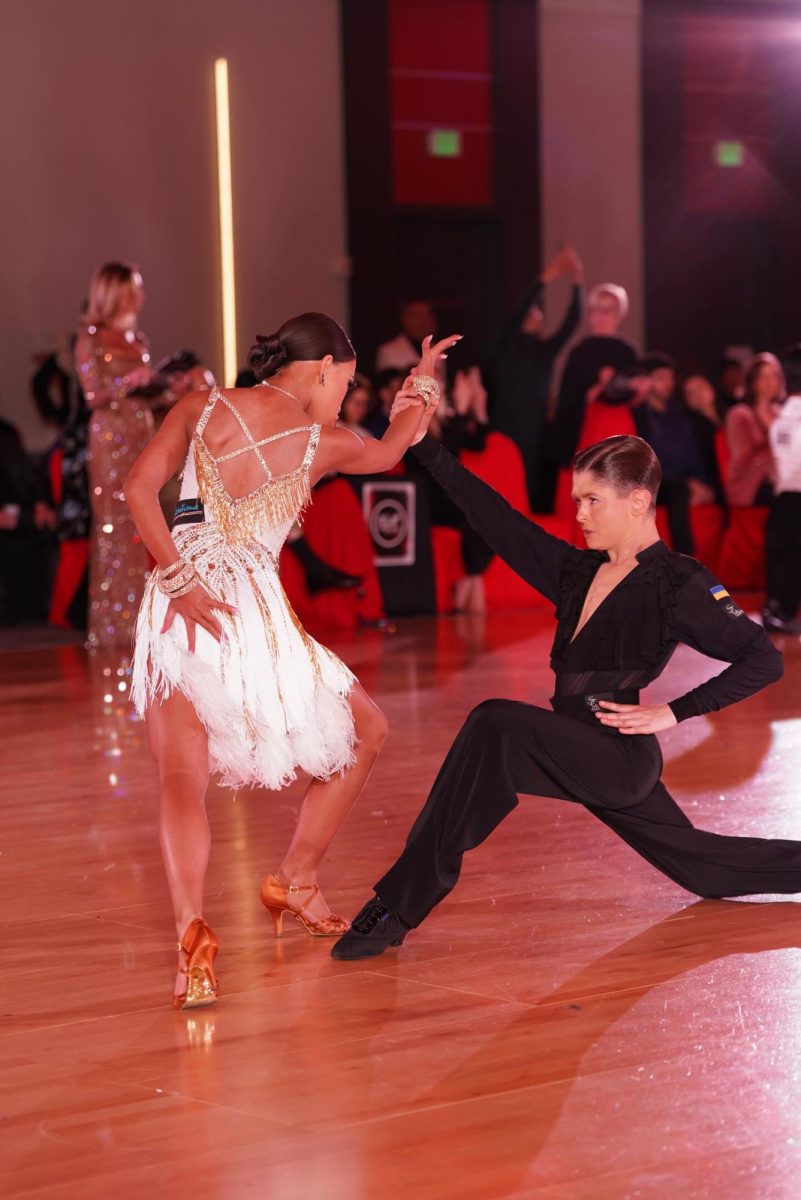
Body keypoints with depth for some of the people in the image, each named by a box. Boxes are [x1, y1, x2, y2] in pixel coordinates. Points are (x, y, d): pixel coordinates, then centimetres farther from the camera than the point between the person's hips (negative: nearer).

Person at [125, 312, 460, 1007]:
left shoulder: (202, 408, 10)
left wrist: (179, 579, -8)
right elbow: (390, 451, 27)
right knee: (366, 732, 20)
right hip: (254, 611, -2)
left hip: (177, 611, 2)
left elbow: (140, 487, -3)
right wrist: (422, 385, 44)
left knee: (182, 775, -10)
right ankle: (295, 883, 27)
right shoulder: (323, 442, 5)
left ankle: (192, 927, -36)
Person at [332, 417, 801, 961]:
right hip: (586, 760, 8)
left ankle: (399, 906, -29)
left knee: (497, 726, -28)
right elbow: (497, 518, 5)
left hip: (620, 757, -8)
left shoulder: (680, 584, -9)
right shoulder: (579, 570, 11)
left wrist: (675, 712, -14)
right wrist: (425, 444, -2)